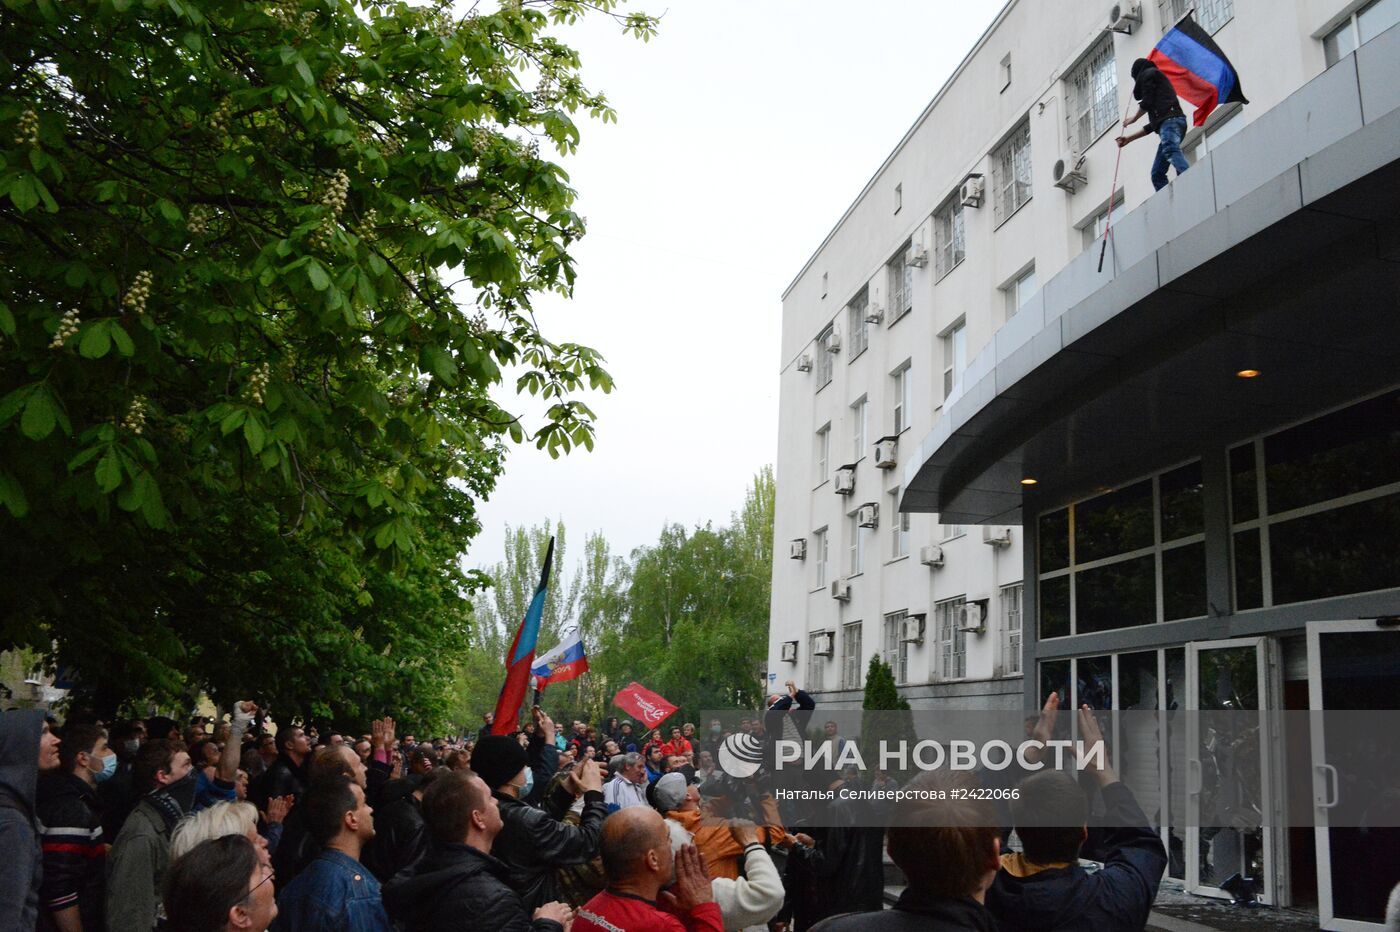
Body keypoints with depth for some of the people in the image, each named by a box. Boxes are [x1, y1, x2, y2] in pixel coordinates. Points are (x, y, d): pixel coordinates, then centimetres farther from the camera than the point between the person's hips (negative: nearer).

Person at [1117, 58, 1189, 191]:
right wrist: (1129, 139, 42)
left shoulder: (1148, 73, 16)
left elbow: (1147, 101, 1)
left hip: (1169, 119, -9)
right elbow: (1153, 125, 37)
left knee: (1170, 151, -35)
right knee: (1157, 174, 1)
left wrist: (1133, 118, 20)